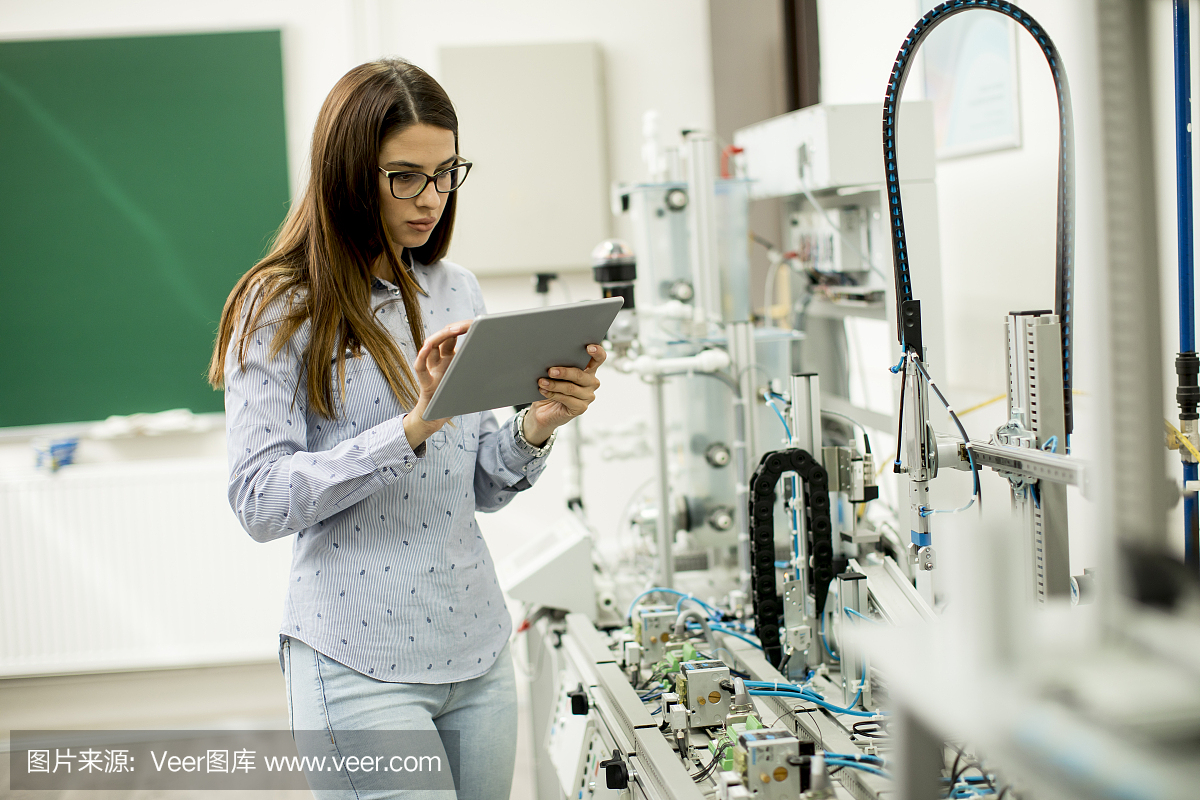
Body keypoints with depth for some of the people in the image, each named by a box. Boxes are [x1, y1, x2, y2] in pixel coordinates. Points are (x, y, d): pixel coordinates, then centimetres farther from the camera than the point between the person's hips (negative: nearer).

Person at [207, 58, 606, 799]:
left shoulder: (458, 291, 9)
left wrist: (536, 427, -8)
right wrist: (409, 427, -24)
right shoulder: (280, 307, -8)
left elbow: (481, 488, 12)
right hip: (361, 666, -6)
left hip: (479, 651, 6)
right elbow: (260, 501, -15)